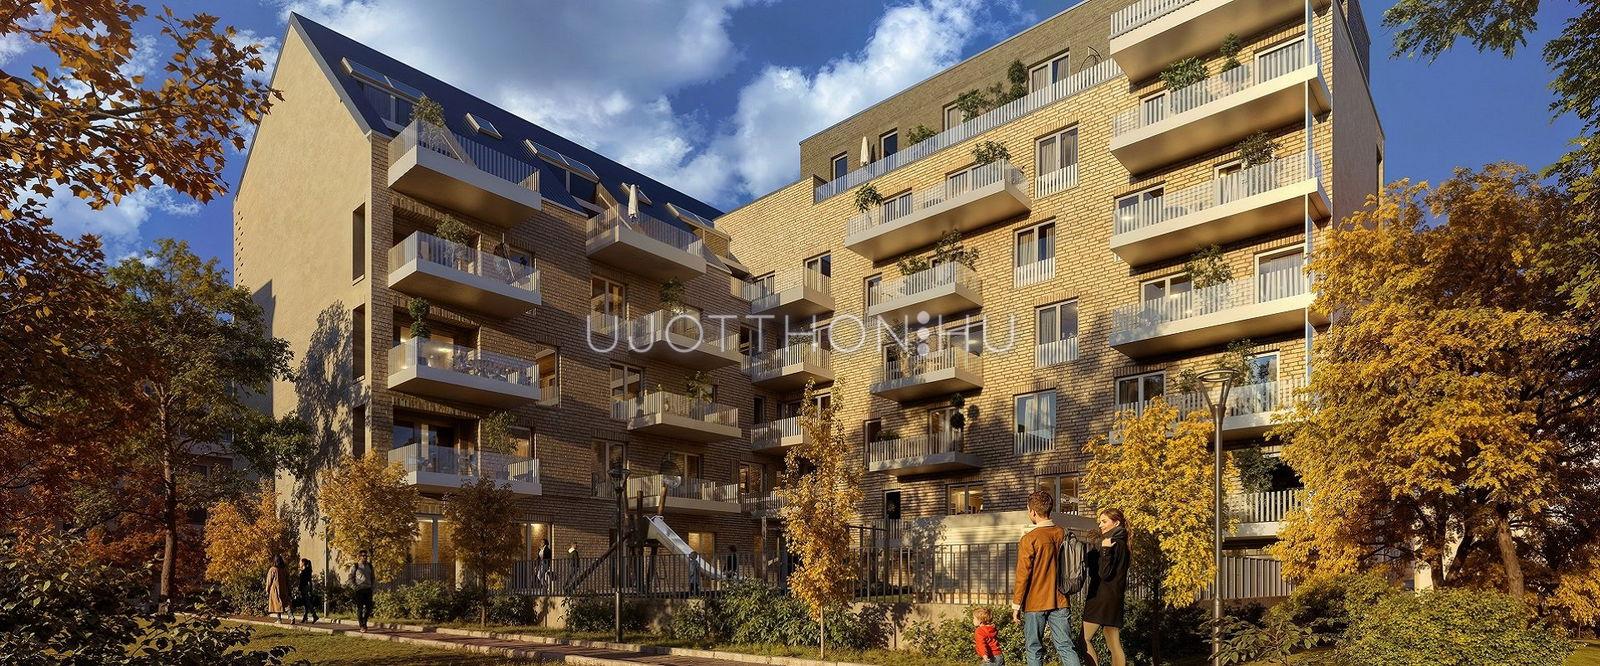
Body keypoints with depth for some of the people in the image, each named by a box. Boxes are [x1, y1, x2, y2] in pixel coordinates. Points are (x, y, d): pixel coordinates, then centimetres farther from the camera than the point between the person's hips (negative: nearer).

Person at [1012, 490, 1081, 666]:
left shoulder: (1029, 539, -14)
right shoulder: (1063, 534, 2)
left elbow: (1023, 575, -12)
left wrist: (1016, 605, -5)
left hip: (1035, 604, -4)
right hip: (1060, 601, 4)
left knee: (1034, 650, 7)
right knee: (1066, 647, 5)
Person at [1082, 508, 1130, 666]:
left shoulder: (1116, 545, -14)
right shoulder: (1118, 543, 17)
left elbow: (1104, 574, -20)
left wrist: (1105, 550, -26)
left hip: (1105, 599, -10)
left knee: (1084, 639, -6)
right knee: (1114, 644, 8)